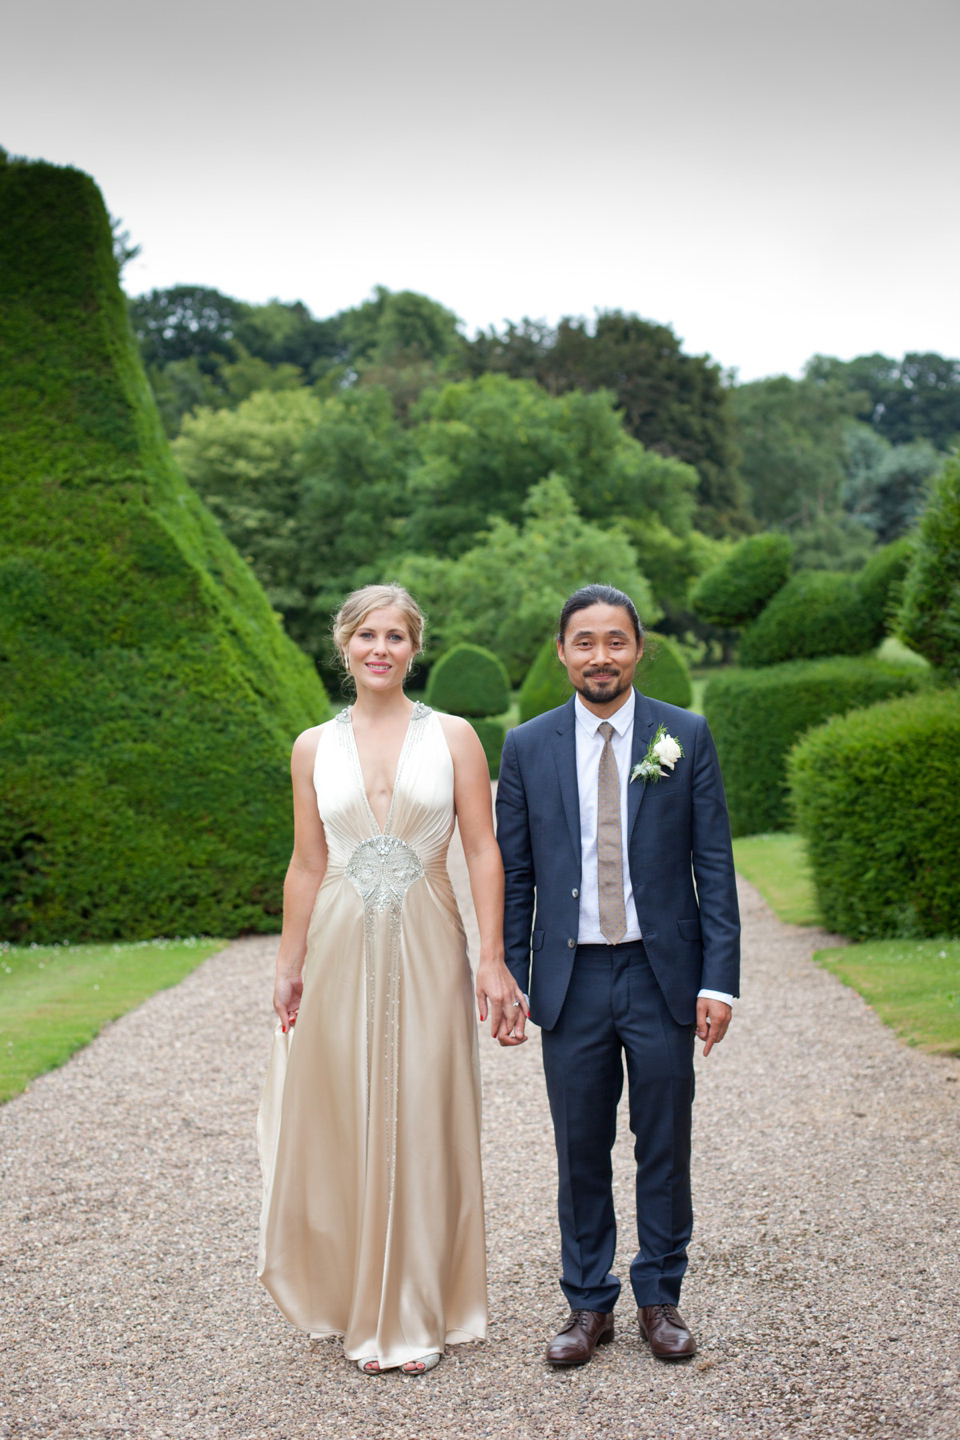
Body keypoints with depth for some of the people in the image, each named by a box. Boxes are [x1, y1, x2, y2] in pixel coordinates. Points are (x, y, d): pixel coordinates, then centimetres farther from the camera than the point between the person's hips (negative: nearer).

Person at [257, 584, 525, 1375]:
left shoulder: (453, 737, 1)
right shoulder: (315, 747, 6)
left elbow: (484, 852, -2)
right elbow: (307, 865, 9)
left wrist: (493, 961, -8)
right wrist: (289, 968, 7)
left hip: (426, 953, -1)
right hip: (342, 952, 2)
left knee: (424, 1130, 4)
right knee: (344, 1127, 6)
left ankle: (418, 1315, 21)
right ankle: (362, 1310, 24)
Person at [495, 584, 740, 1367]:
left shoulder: (686, 736, 0)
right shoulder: (527, 746, 3)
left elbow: (714, 863, -1)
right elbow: (513, 874, 6)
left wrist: (720, 978, -7)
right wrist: (507, 979, 0)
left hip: (663, 974, 0)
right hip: (571, 979, 1)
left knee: (665, 1145, 9)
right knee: (581, 1151, 9)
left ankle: (660, 1298, 26)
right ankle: (589, 1303, 24)